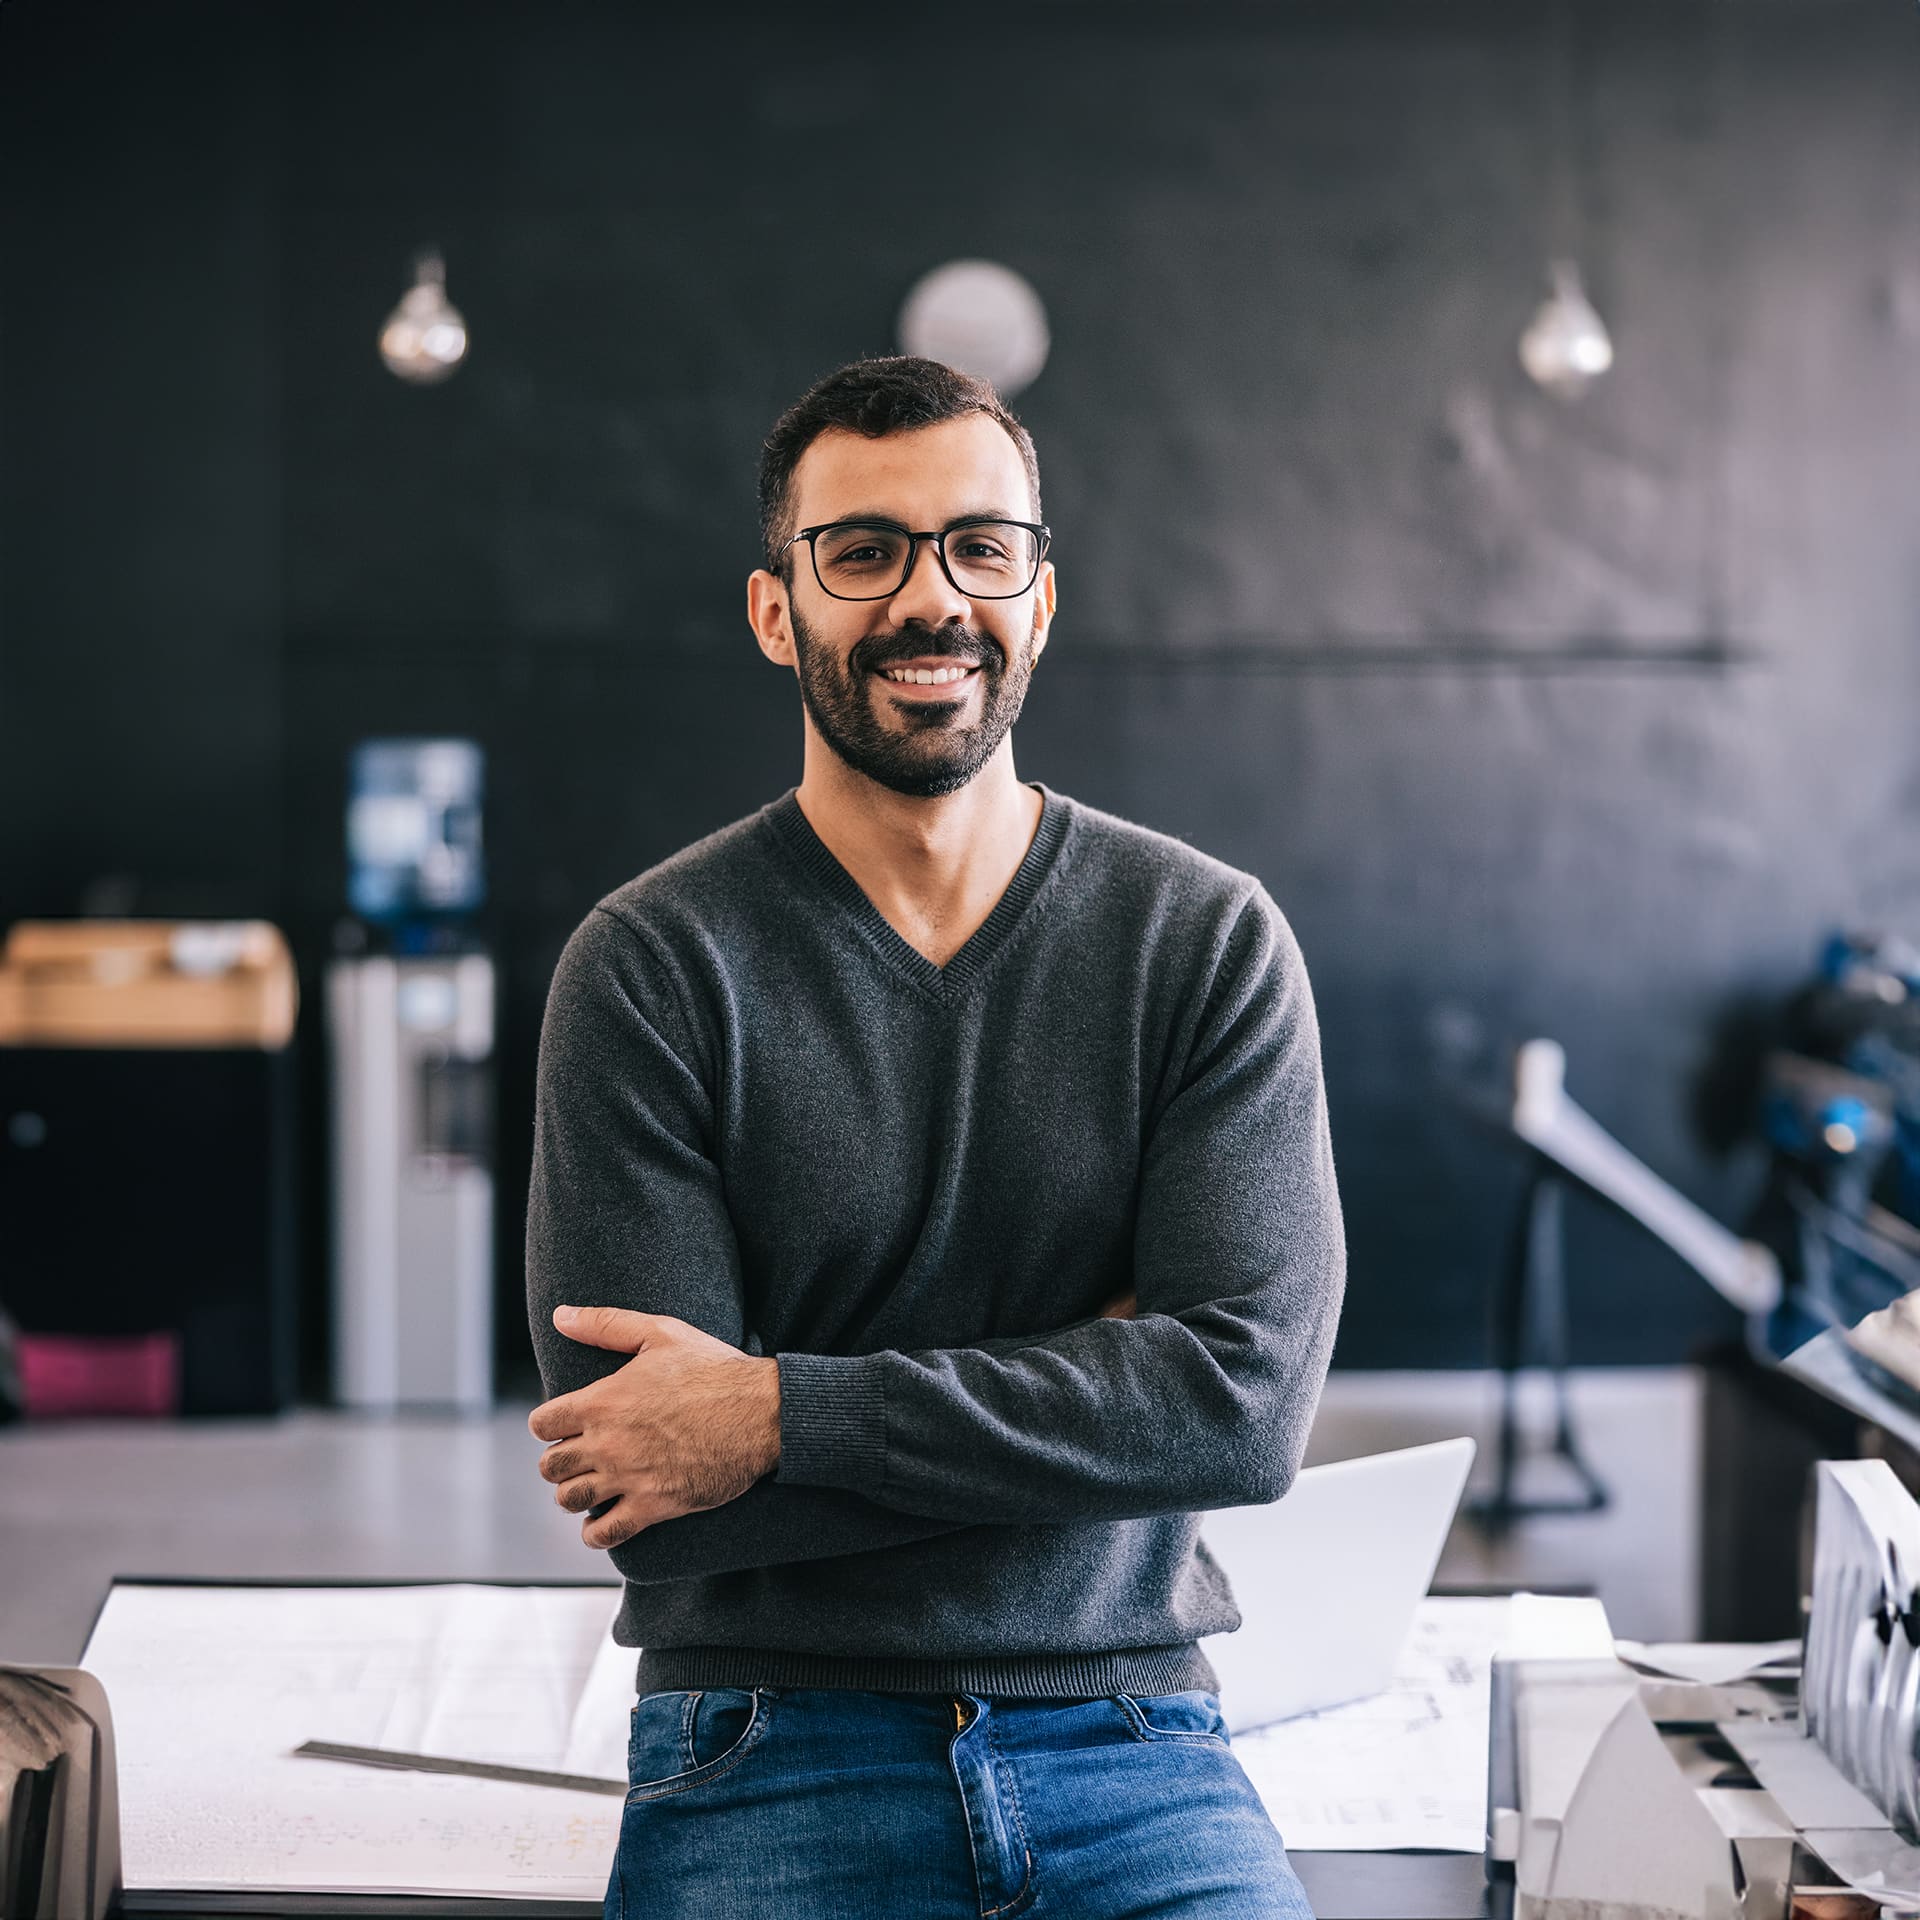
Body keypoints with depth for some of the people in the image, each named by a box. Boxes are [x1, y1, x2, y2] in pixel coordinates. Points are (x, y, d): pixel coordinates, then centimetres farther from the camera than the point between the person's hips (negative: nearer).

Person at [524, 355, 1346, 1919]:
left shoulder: (1211, 940, 4)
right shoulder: (651, 968, -2)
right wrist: (1091, 1383, -9)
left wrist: (789, 1414, -14)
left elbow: (1253, 1401, -9)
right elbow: (657, 1511, -9)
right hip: (770, 1768, -1)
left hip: (1132, 1748, 2)